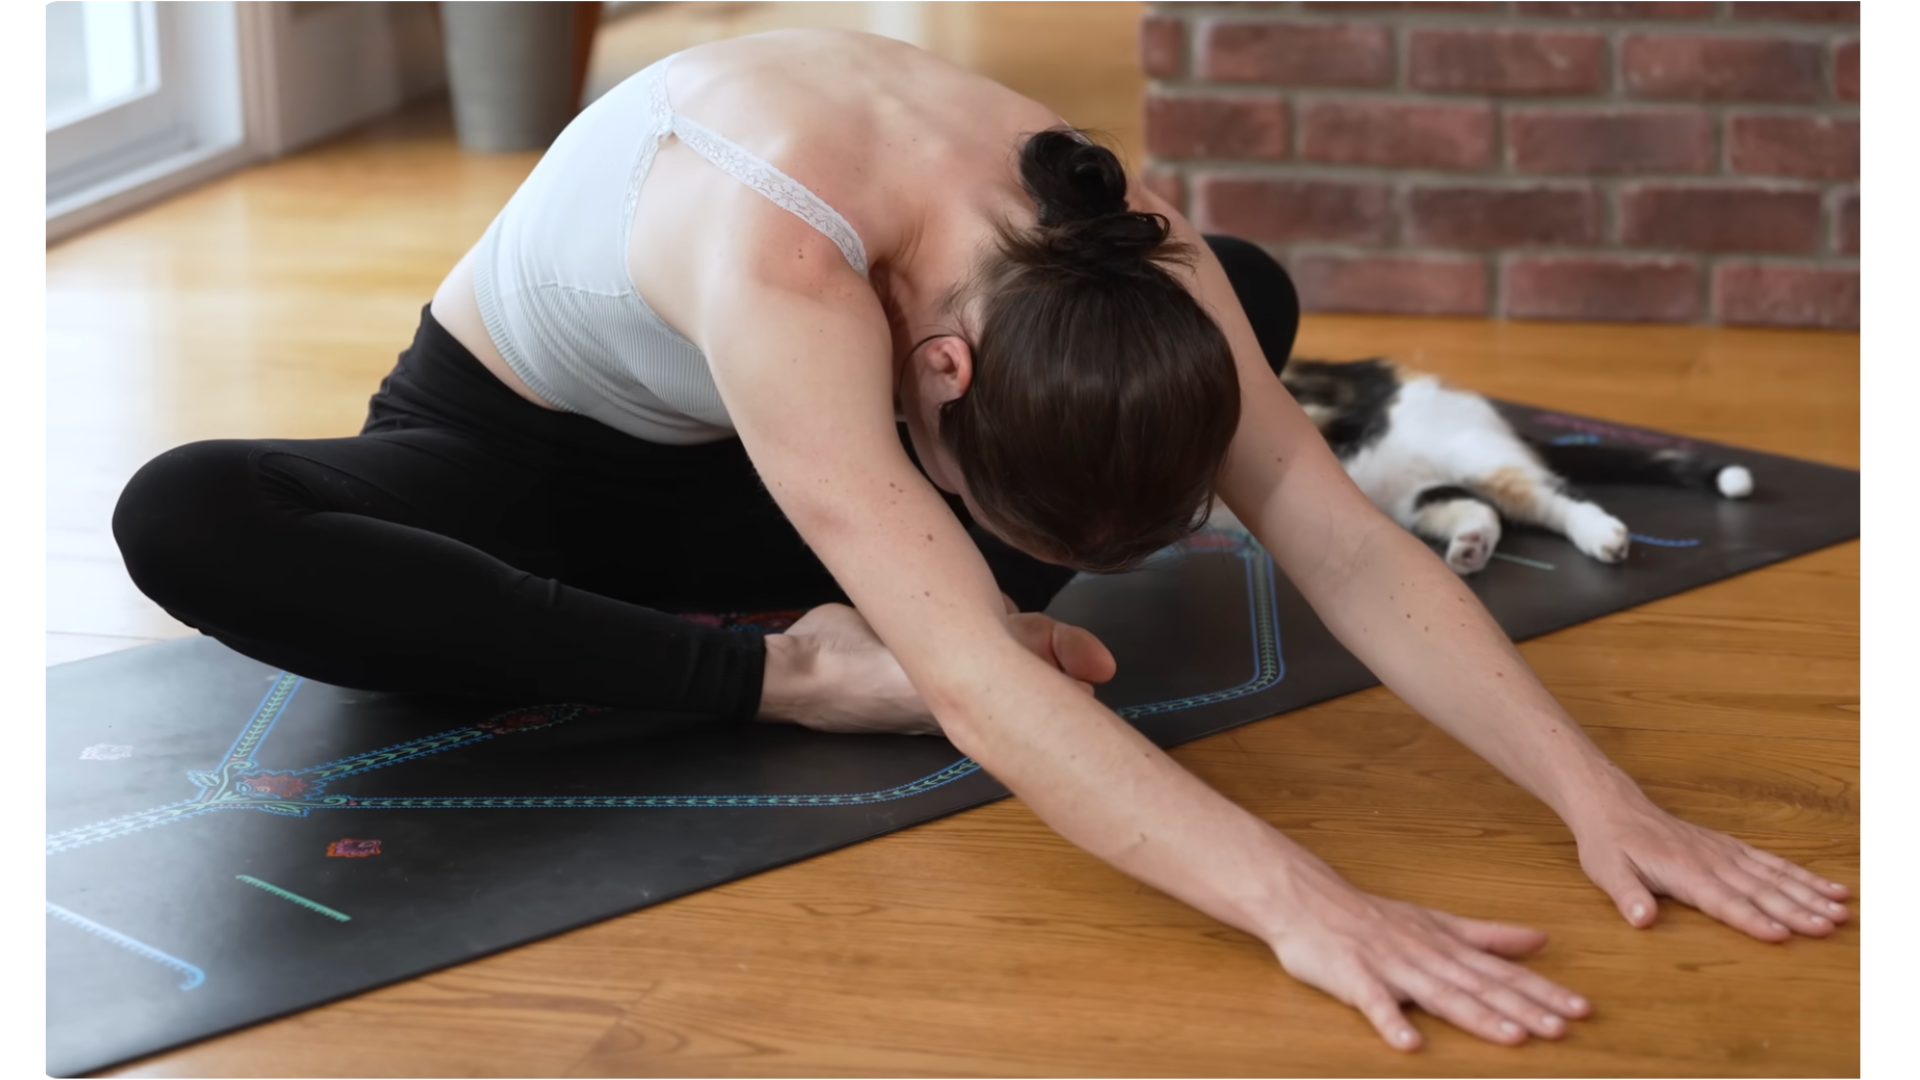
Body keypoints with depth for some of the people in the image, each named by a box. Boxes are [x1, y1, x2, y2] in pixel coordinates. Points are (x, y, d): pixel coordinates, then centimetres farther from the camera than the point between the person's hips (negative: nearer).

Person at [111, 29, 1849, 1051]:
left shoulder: (1119, 256, -26)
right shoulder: (782, 245, -45)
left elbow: (1348, 549, -26)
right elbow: (976, 684, -52)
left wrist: (1602, 797, -37)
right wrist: (1297, 901, -61)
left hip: (723, 475, 4)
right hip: (515, 452, -4)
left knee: (1254, 296, -6)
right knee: (181, 520, -39)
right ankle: (801, 671, -29)